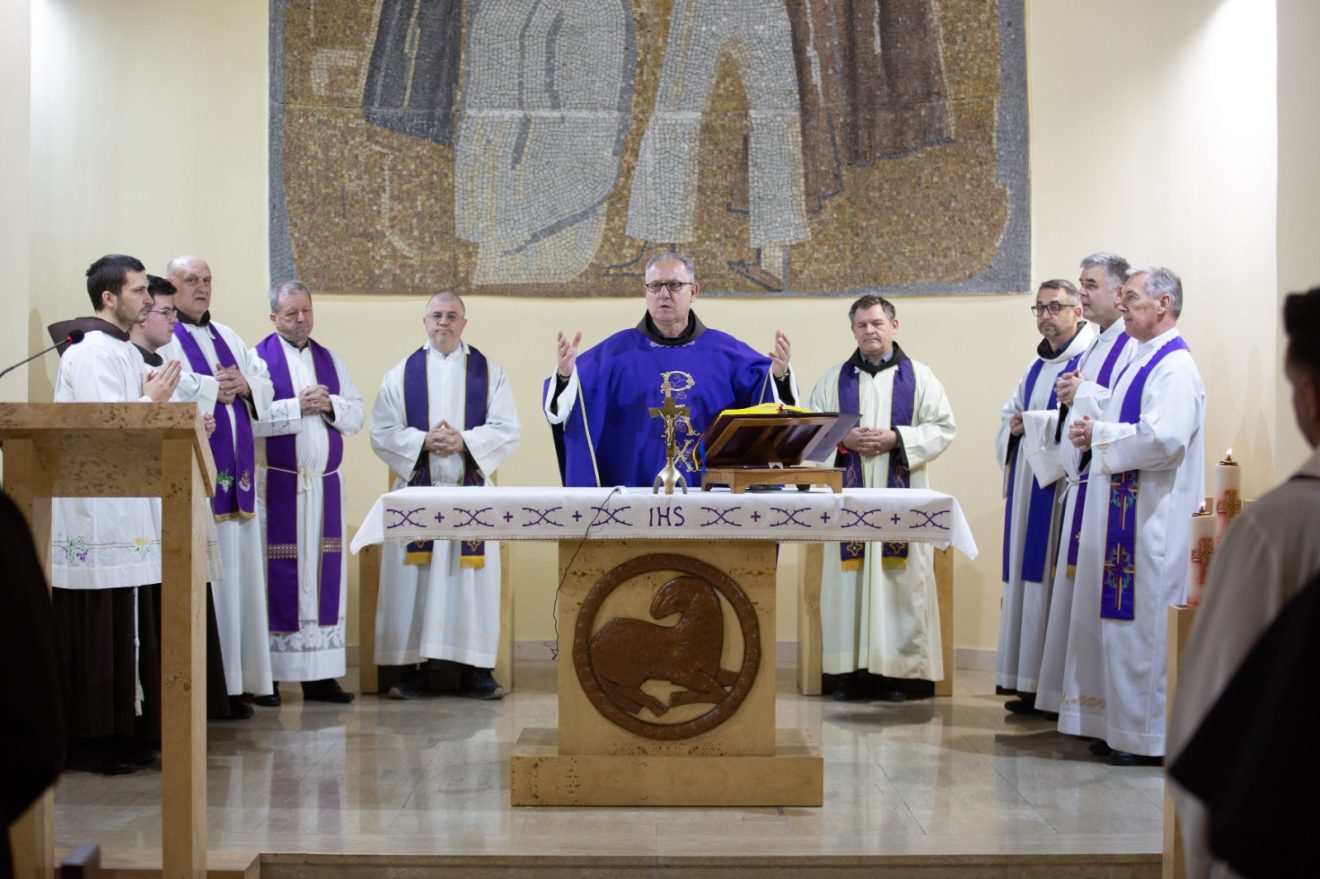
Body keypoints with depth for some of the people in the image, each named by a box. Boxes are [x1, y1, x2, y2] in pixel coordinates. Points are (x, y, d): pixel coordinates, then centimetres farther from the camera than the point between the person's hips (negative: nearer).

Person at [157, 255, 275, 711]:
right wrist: (215, 388, -9)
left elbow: (266, 384, 18)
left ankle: (234, 682, 9)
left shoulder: (228, 337, 22)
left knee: (238, 572, 5)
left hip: (235, 473, 7)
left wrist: (244, 385, -2)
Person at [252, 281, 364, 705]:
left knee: (324, 574, 5)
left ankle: (319, 674, 10)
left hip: (324, 485, 5)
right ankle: (267, 676, 3)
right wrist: (298, 406, -17)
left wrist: (329, 404, -9)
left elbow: (357, 415, 10)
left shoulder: (331, 360, 14)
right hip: (277, 486, -5)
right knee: (276, 577, -4)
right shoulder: (258, 359, -2)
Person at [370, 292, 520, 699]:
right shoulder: (402, 374, 9)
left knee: (471, 578, -1)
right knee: (415, 578, -2)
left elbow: (508, 430, 1)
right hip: (416, 489, 0)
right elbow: (381, 433, 2)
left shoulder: (489, 372, 8)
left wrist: (464, 441, -13)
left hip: (472, 489, 0)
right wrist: (423, 441, -13)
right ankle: (412, 668, 3)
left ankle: (475, 669, 3)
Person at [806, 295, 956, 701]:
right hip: (849, 494, 1)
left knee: (901, 579, -3)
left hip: (902, 495, -1)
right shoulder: (835, 379, 12)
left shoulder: (919, 377, 7)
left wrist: (896, 438, -12)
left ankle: (898, 667, 3)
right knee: (849, 577, 0)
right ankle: (849, 668, 4)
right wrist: (844, 439, -10)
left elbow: (943, 427, 1)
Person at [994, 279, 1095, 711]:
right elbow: (1009, 414, 26)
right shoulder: (1038, 364, 20)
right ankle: (1030, 682, 11)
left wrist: (1032, 423, -11)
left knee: (1053, 581, -8)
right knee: (1026, 577, 7)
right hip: (1029, 485, 9)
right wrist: (1015, 425, 3)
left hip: (1061, 484, -9)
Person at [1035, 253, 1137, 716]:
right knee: (1073, 582, 11)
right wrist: (1068, 400, 5)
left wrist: (1083, 394, -14)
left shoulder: (1133, 346, -11)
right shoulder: (1094, 347, 19)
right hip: (1080, 478, 10)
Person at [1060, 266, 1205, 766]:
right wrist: (1095, 432, 5)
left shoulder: (1174, 367, -14)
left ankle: (1151, 738, 3)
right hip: (1122, 512, 10)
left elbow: (1165, 439, -26)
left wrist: (1100, 435, -14)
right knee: (1120, 620, 12)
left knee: (1143, 623, -5)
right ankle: (1121, 727, 20)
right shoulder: (1142, 361, 17)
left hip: (1153, 521, -10)